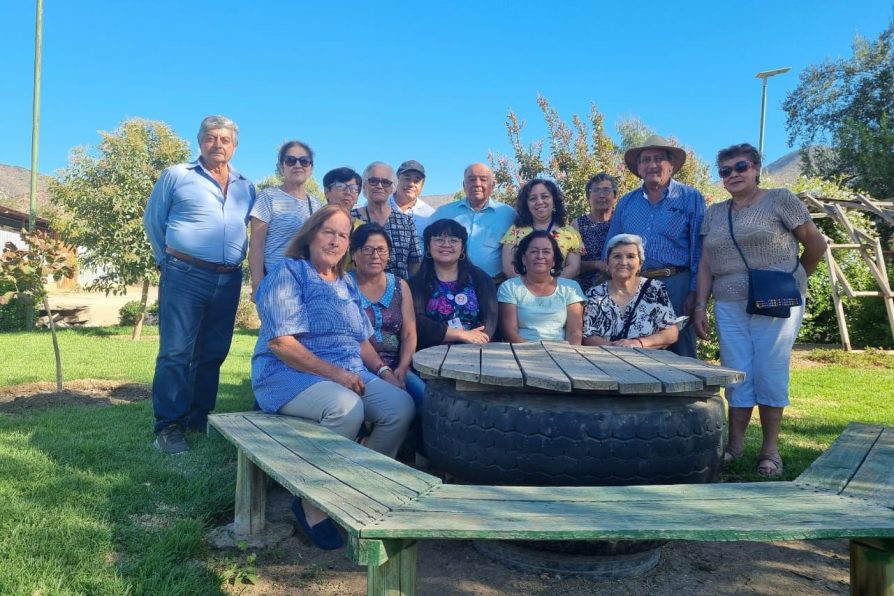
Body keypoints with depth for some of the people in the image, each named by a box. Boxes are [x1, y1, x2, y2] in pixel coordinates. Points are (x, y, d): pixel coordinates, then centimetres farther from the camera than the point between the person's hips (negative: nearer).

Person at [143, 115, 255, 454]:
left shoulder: (246, 188, 13)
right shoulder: (177, 176, 3)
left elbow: (252, 230, 23)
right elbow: (153, 220, 10)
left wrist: (239, 259, 13)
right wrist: (168, 260, 9)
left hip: (229, 280, 4)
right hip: (185, 275, -4)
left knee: (212, 353, 9)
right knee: (176, 352, -6)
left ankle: (199, 419, 20)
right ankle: (169, 426, 1)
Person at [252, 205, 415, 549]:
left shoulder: (348, 284, 19)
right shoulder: (288, 273, -4)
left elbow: (361, 339, 20)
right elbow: (279, 342, -15)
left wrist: (383, 370, 0)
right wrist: (334, 373, -22)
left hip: (351, 375, 7)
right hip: (289, 375, -6)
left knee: (401, 406, -19)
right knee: (346, 407, -36)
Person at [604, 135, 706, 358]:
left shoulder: (691, 198, 4)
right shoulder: (626, 203, 15)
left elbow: (699, 251, -1)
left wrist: (694, 292, -8)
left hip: (676, 286, -3)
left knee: (679, 354, -1)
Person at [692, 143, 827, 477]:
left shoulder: (780, 200, -1)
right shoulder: (715, 213, 13)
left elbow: (816, 244, 3)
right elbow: (705, 264, 10)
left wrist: (794, 280, 13)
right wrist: (700, 306, 1)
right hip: (728, 306, 4)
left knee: (770, 375, 0)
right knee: (736, 375, 5)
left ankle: (770, 449, 11)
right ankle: (734, 444, 15)